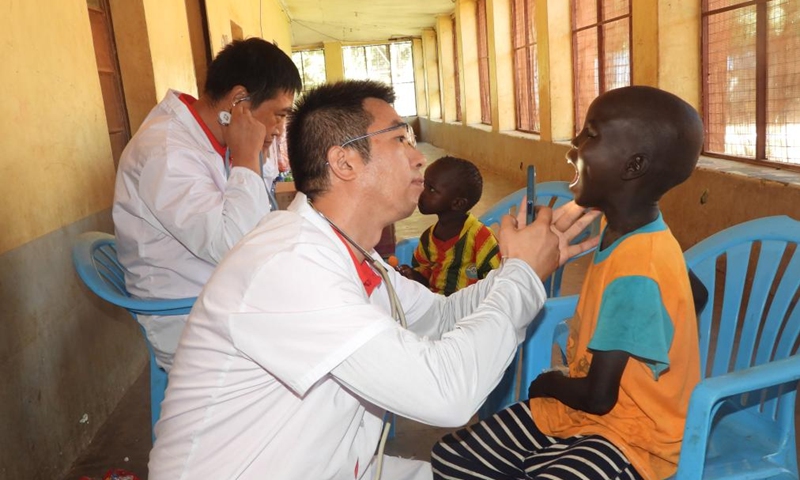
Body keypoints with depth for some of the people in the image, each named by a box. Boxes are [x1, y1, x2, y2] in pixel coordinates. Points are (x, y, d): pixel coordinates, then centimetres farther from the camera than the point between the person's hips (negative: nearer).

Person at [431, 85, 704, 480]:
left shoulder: (639, 269, -29)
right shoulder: (618, 229, -1)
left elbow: (597, 396, -24)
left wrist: (549, 382, -3)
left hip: (629, 438, -8)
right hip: (578, 409, 8)